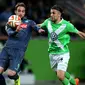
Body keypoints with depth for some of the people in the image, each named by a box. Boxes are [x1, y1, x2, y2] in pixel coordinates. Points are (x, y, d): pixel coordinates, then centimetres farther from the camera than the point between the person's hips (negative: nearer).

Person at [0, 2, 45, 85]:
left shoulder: (29, 22, 13)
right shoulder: (10, 23, 17)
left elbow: (35, 26, -9)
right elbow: (9, 33, -2)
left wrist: (39, 29, -33)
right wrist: (16, 31, -25)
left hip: (19, 51, -2)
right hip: (7, 48, 3)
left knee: (11, 73, -14)